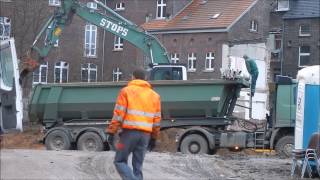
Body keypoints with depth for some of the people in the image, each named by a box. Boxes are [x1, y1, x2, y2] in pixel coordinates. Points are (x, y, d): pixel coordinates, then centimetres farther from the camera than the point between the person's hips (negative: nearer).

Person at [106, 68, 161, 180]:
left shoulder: (126, 91, 2)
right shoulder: (154, 95, 16)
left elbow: (118, 114, -5)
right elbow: (156, 119, 16)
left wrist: (111, 132, -3)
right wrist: (153, 138, 22)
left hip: (130, 131, -4)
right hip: (145, 134, 4)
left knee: (119, 161, 4)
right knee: (138, 166, 10)